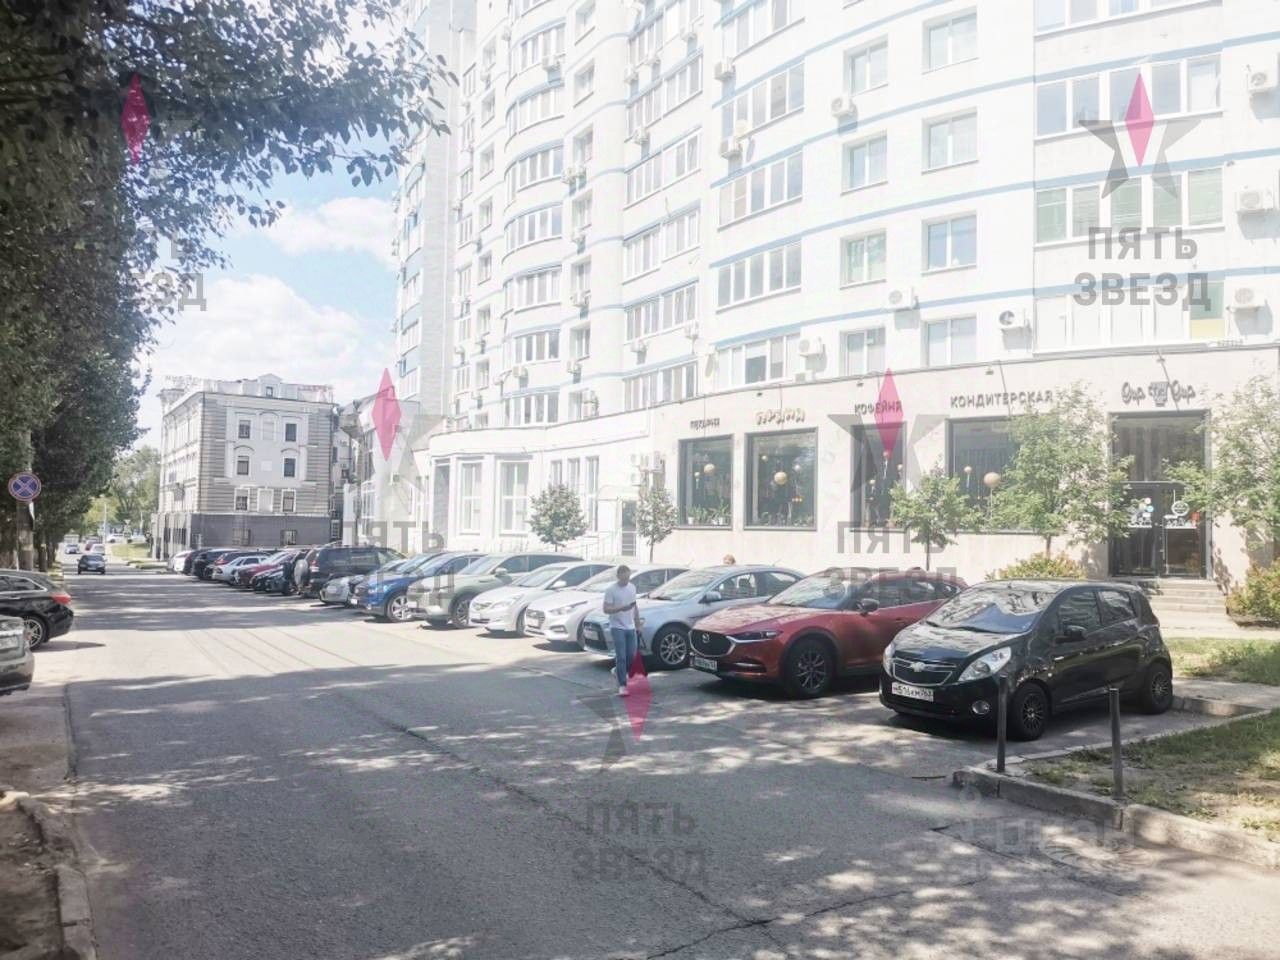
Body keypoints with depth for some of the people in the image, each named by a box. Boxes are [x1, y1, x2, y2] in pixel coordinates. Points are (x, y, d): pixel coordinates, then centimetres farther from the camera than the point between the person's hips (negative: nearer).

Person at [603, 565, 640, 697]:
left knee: (631, 656, 8)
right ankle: (622, 686, -4)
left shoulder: (632, 587, 9)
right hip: (617, 627, -6)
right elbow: (606, 609, -14)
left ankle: (618, 670, 34)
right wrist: (621, 608, -29)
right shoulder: (611, 590, -10)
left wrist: (638, 625, 17)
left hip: (630, 627, 6)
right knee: (621, 657, -9)